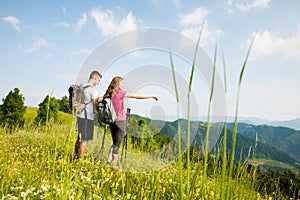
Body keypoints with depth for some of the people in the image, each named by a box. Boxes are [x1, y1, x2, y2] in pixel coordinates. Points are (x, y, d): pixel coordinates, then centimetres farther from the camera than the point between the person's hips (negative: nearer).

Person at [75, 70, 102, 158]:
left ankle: (76, 157, 26)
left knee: (79, 138, 17)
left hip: (80, 115, 8)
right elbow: (96, 103, -11)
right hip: (87, 117, -8)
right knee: (84, 140, -1)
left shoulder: (81, 86, 11)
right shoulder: (92, 89, -13)